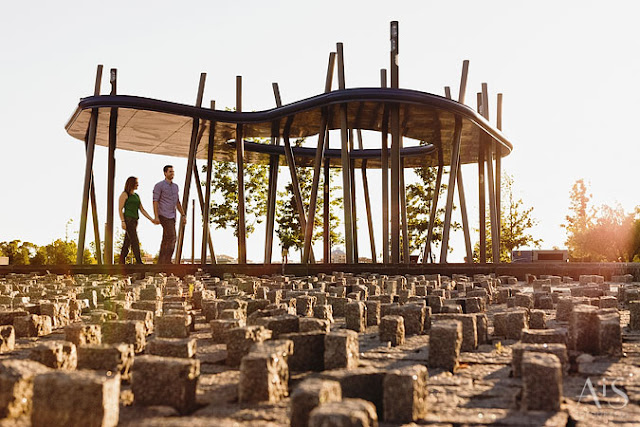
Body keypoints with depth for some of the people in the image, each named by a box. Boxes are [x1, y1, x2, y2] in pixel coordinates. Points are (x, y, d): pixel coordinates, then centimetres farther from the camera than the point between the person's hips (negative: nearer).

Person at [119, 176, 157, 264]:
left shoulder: (136, 196, 19)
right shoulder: (125, 194, -3)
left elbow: (142, 210, 16)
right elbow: (120, 209, -8)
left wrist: (152, 219, 8)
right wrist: (123, 221, -18)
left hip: (134, 221, 8)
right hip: (128, 219, -8)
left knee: (127, 243, 7)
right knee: (135, 241, -14)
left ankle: (121, 263, 10)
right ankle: (139, 262, -19)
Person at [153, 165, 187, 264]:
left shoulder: (175, 186, 16)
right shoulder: (159, 185, -6)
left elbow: (177, 202, 20)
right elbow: (155, 201, -10)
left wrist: (183, 215, 13)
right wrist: (156, 217, -18)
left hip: (171, 217, 8)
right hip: (164, 216, -8)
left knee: (166, 240, 6)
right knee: (172, 238, -16)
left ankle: (161, 262, 10)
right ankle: (167, 261, -11)